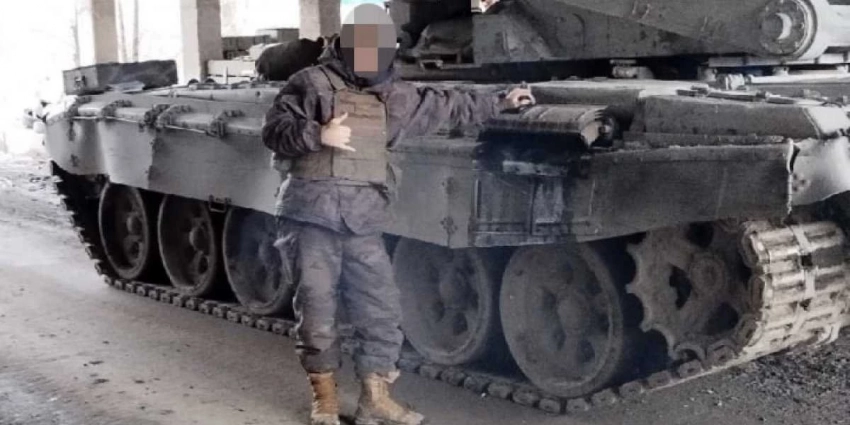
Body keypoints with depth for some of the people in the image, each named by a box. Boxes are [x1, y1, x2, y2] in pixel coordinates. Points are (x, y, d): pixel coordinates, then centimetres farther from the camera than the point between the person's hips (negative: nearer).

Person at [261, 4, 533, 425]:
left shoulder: (395, 97, 14)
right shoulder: (312, 83, 0)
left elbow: (448, 106, 24)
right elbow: (274, 131, -4)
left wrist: (500, 101, 27)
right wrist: (317, 134, -21)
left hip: (364, 224, 5)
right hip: (312, 217, -4)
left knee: (382, 311, 4)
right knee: (317, 308, 2)